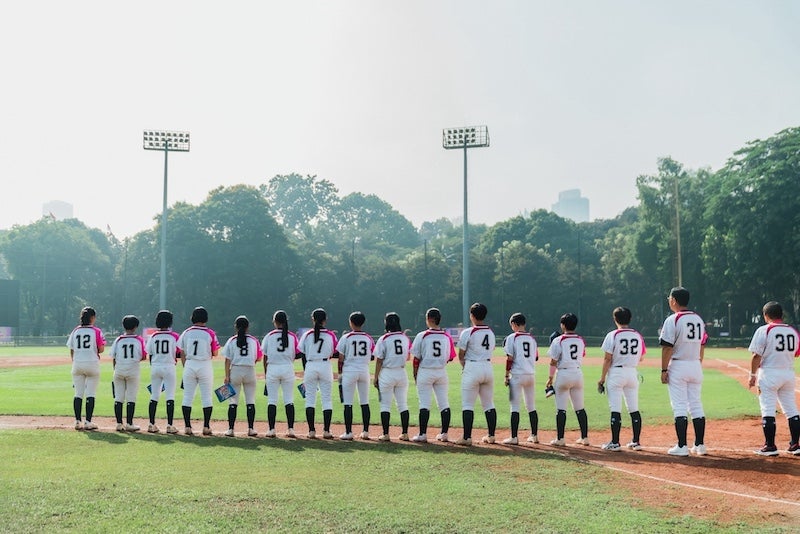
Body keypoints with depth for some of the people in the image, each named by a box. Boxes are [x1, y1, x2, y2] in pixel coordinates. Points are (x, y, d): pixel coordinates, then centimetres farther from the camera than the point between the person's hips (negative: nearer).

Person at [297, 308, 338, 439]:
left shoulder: (307, 335, 0)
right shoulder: (331, 335, 0)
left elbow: (303, 354, 3)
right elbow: (334, 353, -1)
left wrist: (305, 371, 11)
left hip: (310, 366, 0)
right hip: (325, 366, 0)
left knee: (310, 398, 6)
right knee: (327, 398, 6)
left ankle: (311, 431, 2)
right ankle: (326, 431, 2)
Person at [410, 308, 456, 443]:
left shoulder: (422, 336, -8)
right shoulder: (446, 337, 2)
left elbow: (416, 358, -6)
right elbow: (449, 358, 6)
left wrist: (415, 375, 5)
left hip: (425, 372, -3)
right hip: (441, 372, 3)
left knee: (424, 404, -1)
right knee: (444, 403, 9)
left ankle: (422, 434, -2)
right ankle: (444, 433, 11)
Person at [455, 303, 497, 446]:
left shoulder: (468, 332, -9)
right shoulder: (491, 333, 9)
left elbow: (461, 355, -6)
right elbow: (491, 350, 14)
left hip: (472, 368, -6)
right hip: (488, 367, 6)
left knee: (467, 404, -2)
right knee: (489, 404, 13)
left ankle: (467, 437, -6)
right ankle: (491, 436, 17)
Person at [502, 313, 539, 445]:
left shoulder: (512, 337, -6)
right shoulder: (532, 338, 11)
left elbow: (510, 358, -10)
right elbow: (536, 358, 14)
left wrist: (506, 376, -4)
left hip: (517, 375, -5)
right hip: (531, 374, 6)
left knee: (515, 407, -3)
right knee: (531, 406, 14)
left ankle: (514, 437, -5)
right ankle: (534, 436, 18)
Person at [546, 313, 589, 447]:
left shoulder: (558, 340, -9)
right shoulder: (581, 340, 6)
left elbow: (553, 361, -9)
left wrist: (550, 378, 1)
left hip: (563, 374, -5)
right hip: (578, 373, 5)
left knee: (561, 408, -1)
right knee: (579, 408, 12)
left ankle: (560, 439, 0)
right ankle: (584, 437, 14)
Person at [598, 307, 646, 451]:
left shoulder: (613, 335, -8)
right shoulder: (638, 336, 5)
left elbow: (607, 359, -9)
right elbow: (641, 358, 12)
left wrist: (602, 379, -4)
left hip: (616, 373, -4)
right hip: (632, 373, 4)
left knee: (615, 409, -3)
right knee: (634, 409, 10)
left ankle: (615, 443, -3)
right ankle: (636, 442, 13)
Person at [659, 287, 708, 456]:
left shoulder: (673, 320, -11)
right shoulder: (698, 319, 10)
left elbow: (667, 348, -14)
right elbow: (702, 345, 14)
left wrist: (664, 370, -10)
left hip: (678, 366, -6)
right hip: (695, 366, 6)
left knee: (679, 407, -4)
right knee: (696, 405, 11)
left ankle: (682, 446, -5)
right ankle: (700, 445, 14)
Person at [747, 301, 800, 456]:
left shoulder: (764, 330, -9)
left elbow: (757, 356, -12)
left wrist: (753, 375, -6)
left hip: (769, 373, -5)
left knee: (768, 411, -2)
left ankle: (770, 446, -2)